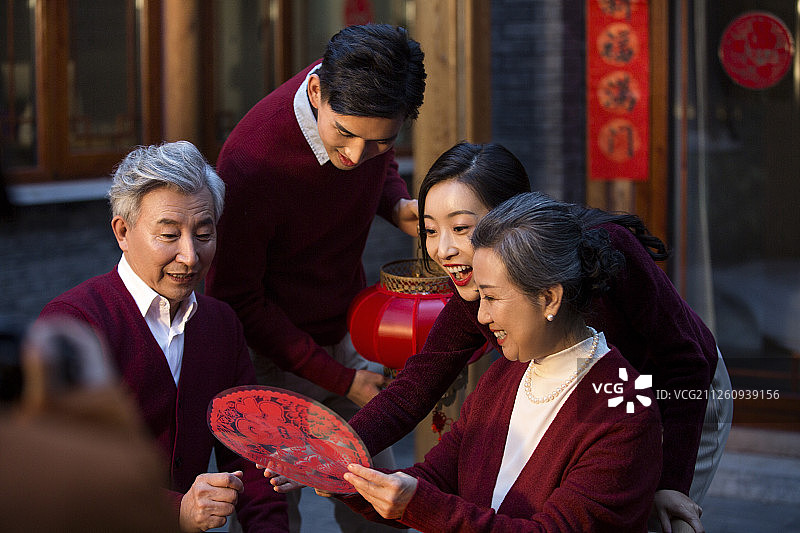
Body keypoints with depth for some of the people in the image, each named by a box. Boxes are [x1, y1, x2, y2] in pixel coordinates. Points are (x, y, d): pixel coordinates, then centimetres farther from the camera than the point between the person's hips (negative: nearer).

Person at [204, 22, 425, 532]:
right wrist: (340, 380, -17)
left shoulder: (366, 97, -15)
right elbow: (238, 298, -19)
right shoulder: (250, 164, -32)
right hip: (271, 357, -5)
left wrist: (398, 206, -12)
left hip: (347, 337, 5)